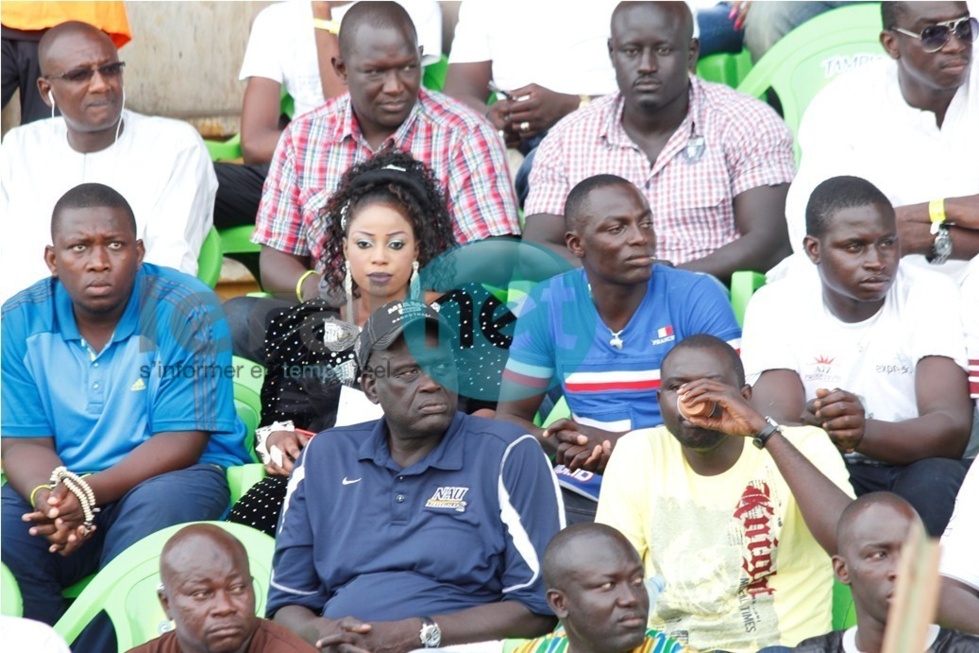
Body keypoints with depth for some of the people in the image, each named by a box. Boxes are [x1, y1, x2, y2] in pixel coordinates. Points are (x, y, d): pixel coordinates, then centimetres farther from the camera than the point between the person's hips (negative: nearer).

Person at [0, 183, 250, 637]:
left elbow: (181, 442, -14)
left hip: (174, 477, -2)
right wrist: (48, 497, -28)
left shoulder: (187, 311, -12)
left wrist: (89, 494, -28)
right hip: (64, 484, 3)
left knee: (155, 510, -36)